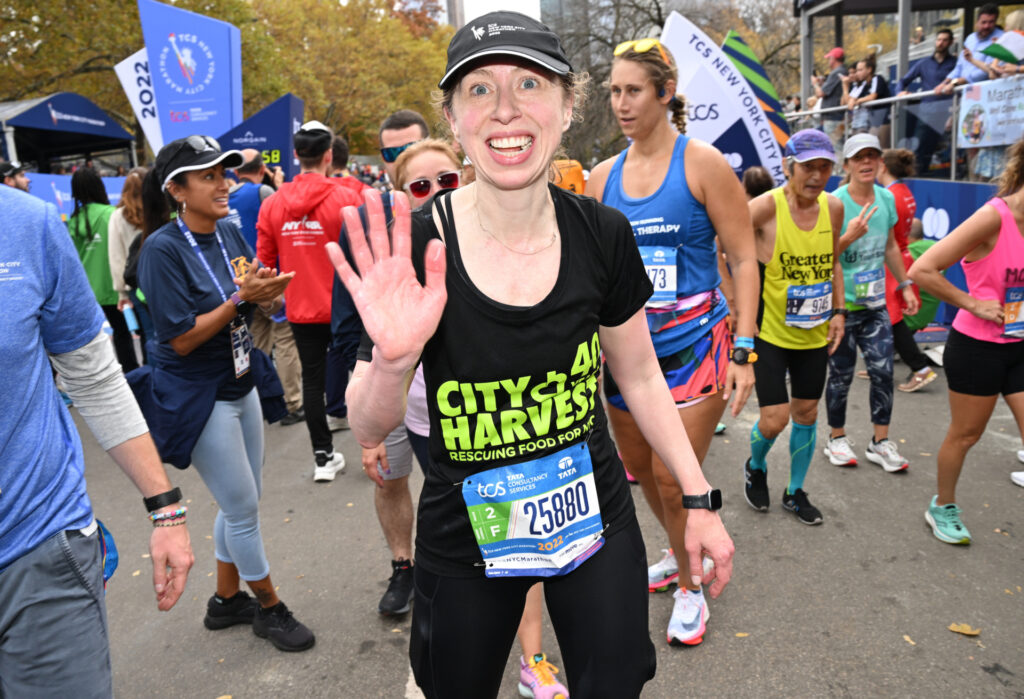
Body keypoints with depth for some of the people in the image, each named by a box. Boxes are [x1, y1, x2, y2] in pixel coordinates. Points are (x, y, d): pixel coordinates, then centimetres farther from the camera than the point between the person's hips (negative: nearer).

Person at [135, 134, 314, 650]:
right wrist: (240, 298, -24)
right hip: (197, 397, -7)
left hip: (240, 384, 7)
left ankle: (227, 599, 37)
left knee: (241, 502, 17)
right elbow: (181, 338, -20)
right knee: (242, 508, 5)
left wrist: (268, 293, -14)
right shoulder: (163, 249, -18)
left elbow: (258, 302, 8)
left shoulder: (229, 233, 1)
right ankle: (269, 607, 26)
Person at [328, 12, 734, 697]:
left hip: (595, 518, 2)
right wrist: (393, 358, -32)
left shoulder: (603, 234, -11)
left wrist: (700, 499, 4)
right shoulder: (414, 247, -17)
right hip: (464, 536, -1)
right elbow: (368, 429, -11)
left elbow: (640, 376, 3)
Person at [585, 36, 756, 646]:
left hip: (694, 345, -5)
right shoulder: (603, 177, 5)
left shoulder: (702, 163, -7)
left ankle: (692, 589, 25)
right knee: (640, 469, 17)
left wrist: (744, 351, -14)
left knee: (675, 479, -2)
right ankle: (680, 552, 45)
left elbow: (744, 260, -7)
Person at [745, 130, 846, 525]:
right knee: (774, 419, -6)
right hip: (769, 332, -5)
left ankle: (795, 492, 32)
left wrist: (838, 310, 8)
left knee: (806, 413, 13)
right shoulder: (767, 206, -17)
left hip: (815, 333, 5)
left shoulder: (833, 207, 0)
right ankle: (755, 467, 28)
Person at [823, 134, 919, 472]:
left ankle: (880, 442, 17)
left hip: (875, 304, 5)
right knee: (841, 375, 6)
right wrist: (850, 236, -31)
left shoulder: (887, 199, 5)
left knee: (883, 371, 4)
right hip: (841, 305, -5)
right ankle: (837, 437, 24)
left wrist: (905, 285, 18)